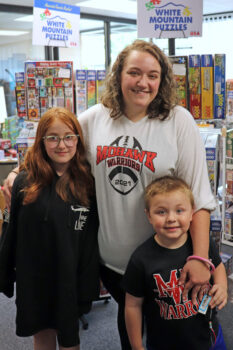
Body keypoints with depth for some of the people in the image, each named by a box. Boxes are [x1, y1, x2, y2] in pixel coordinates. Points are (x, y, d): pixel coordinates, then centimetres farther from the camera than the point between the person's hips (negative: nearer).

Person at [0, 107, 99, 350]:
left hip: (72, 277, 0)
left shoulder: (88, 181, -8)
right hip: (35, 277, 0)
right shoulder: (25, 182, -9)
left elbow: (95, 233, -4)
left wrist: (91, 279, -3)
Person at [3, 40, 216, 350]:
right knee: (127, 312, 25)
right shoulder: (94, 118, -3)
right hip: (110, 253, 3)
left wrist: (200, 257, -19)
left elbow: (198, 193, -14)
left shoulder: (179, 121, -12)